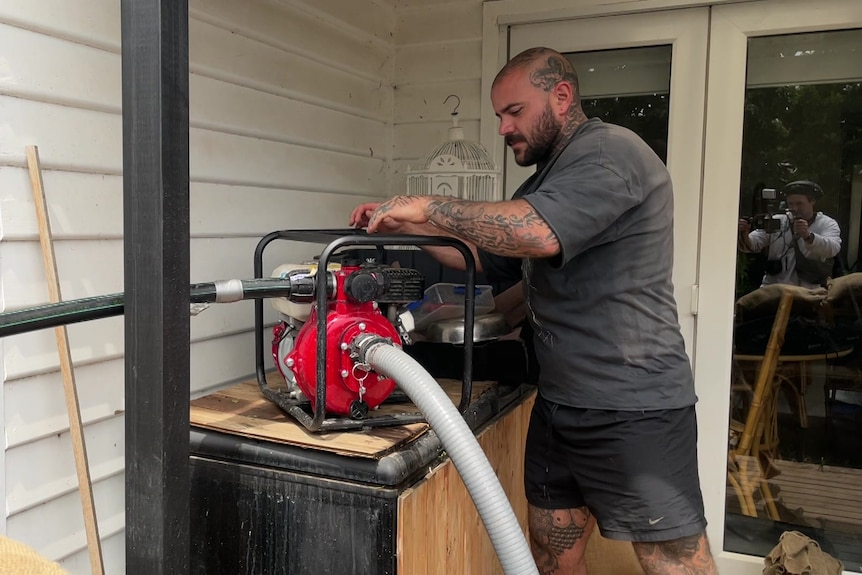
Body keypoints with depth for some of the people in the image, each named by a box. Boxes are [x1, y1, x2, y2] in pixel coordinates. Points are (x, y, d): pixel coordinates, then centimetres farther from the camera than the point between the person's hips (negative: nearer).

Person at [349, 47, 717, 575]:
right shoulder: (550, 175, 19)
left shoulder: (609, 151, -13)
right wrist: (408, 230, 10)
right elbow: (488, 256, 23)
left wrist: (427, 206, -18)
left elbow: (536, 234, -30)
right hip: (559, 403, 9)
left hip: (634, 408, -9)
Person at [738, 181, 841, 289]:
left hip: (809, 293, -1)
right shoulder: (776, 222, 8)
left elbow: (832, 248, -17)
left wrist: (808, 236, -36)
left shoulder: (828, 224, 4)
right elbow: (750, 245, -2)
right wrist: (744, 234, -25)